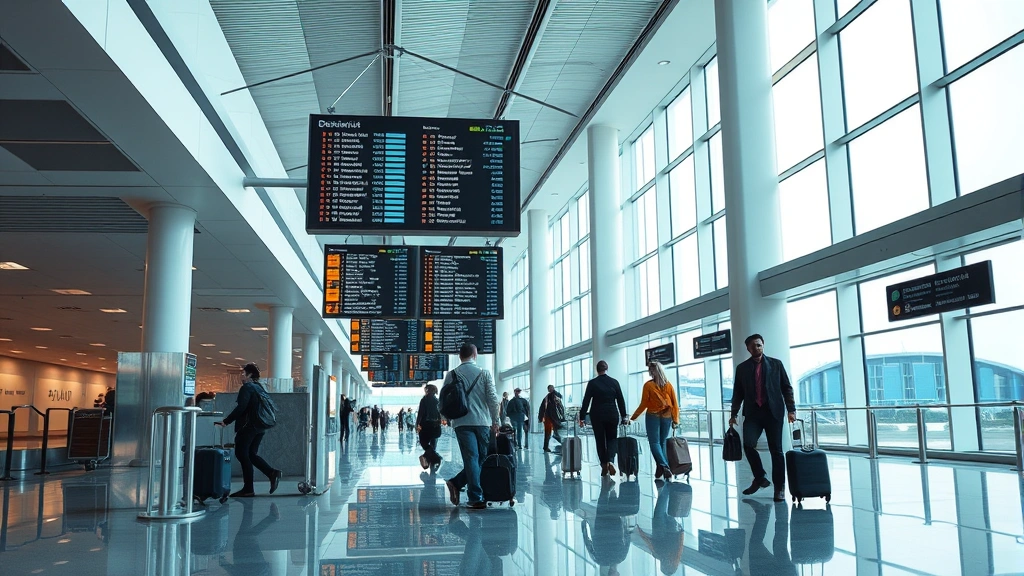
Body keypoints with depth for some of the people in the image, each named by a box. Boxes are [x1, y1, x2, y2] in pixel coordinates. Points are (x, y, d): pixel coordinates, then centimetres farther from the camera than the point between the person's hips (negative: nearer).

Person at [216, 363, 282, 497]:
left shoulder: (247, 387, -8)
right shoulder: (259, 388, 17)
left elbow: (240, 408, -18)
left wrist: (226, 421, -14)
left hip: (248, 426, -8)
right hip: (260, 427, 8)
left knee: (242, 454, -1)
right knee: (251, 454, 14)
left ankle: (248, 489, -3)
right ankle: (272, 472, -4)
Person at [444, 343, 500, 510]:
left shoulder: (451, 375, 5)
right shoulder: (484, 373, 3)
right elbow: (492, 398, -2)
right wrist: (495, 421, 5)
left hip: (461, 422, 1)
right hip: (482, 421, -1)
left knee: (471, 458, 0)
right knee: (481, 458, 12)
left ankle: (476, 498, -5)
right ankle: (457, 483, 4)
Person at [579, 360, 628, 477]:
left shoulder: (592, 383, -5)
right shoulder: (614, 382, 0)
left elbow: (586, 401, -6)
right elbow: (621, 400, 3)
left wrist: (582, 417, -2)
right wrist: (623, 416, 11)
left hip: (597, 416, -1)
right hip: (612, 415, 1)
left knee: (600, 441, 10)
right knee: (612, 439, 11)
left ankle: (604, 466, 8)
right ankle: (610, 460, -14)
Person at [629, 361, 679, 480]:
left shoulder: (648, 385, -8)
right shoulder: (669, 385, 3)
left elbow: (644, 404, -7)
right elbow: (675, 403, 3)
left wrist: (633, 417, 3)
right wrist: (676, 420, 10)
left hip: (653, 416, -4)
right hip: (667, 417, 4)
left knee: (654, 443, -1)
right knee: (662, 443, 12)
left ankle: (664, 466, -20)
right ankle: (660, 470, 8)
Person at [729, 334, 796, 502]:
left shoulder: (776, 364, 6)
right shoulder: (742, 368, 8)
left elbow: (787, 388, 5)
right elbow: (738, 393, 10)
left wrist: (791, 409, -4)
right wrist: (733, 414, 3)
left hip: (773, 412, -1)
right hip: (752, 413, 1)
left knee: (776, 449, -1)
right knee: (748, 444, -17)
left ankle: (779, 487, 9)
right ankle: (760, 477, 5)